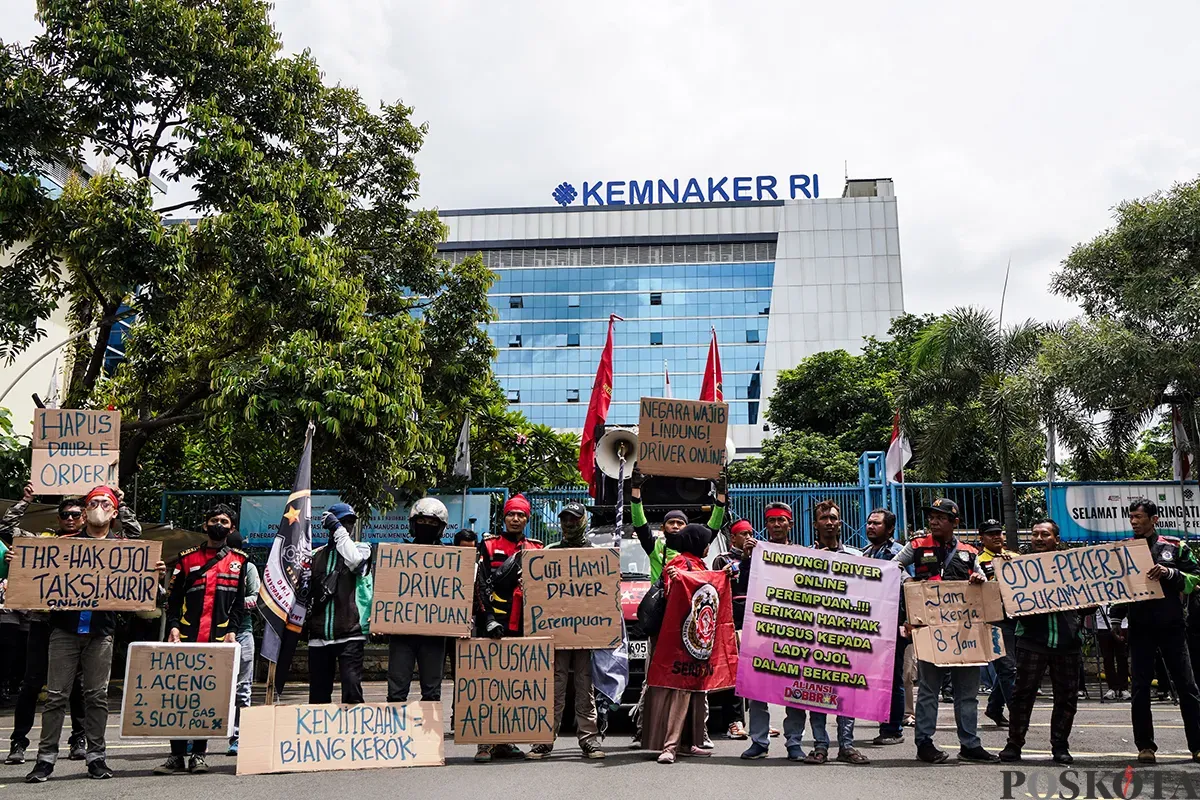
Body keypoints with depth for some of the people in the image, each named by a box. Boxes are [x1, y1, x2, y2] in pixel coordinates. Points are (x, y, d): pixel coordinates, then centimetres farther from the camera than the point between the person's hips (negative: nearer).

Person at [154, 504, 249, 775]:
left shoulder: (239, 561, 11)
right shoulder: (187, 558, 11)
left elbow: (240, 602, 9)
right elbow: (173, 598, 9)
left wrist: (232, 630, -3)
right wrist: (173, 626, -4)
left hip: (219, 640, 0)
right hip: (186, 639, 0)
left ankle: (198, 754, 11)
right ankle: (177, 756, 8)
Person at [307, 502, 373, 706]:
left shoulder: (361, 549, 7)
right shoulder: (316, 555, 15)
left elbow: (355, 561, -17)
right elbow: (306, 590, 23)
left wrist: (338, 529, -10)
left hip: (350, 634, -3)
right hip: (318, 635, 4)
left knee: (352, 689, -11)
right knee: (318, 694, 9)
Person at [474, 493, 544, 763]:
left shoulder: (537, 549, 14)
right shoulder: (489, 546, 6)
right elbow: (483, 586, -2)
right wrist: (489, 618, -12)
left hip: (525, 628, 3)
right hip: (496, 626, -3)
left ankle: (505, 741, 16)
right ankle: (486, 742, -1)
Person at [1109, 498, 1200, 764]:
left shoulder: (1174, 547, 4)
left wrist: (1170, 573, -17)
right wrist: (1116, 618, -2)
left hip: (1171, 625, -1)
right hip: (1139, 627, 1)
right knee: (1140, 688, 2)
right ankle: (1145, 746, 10)